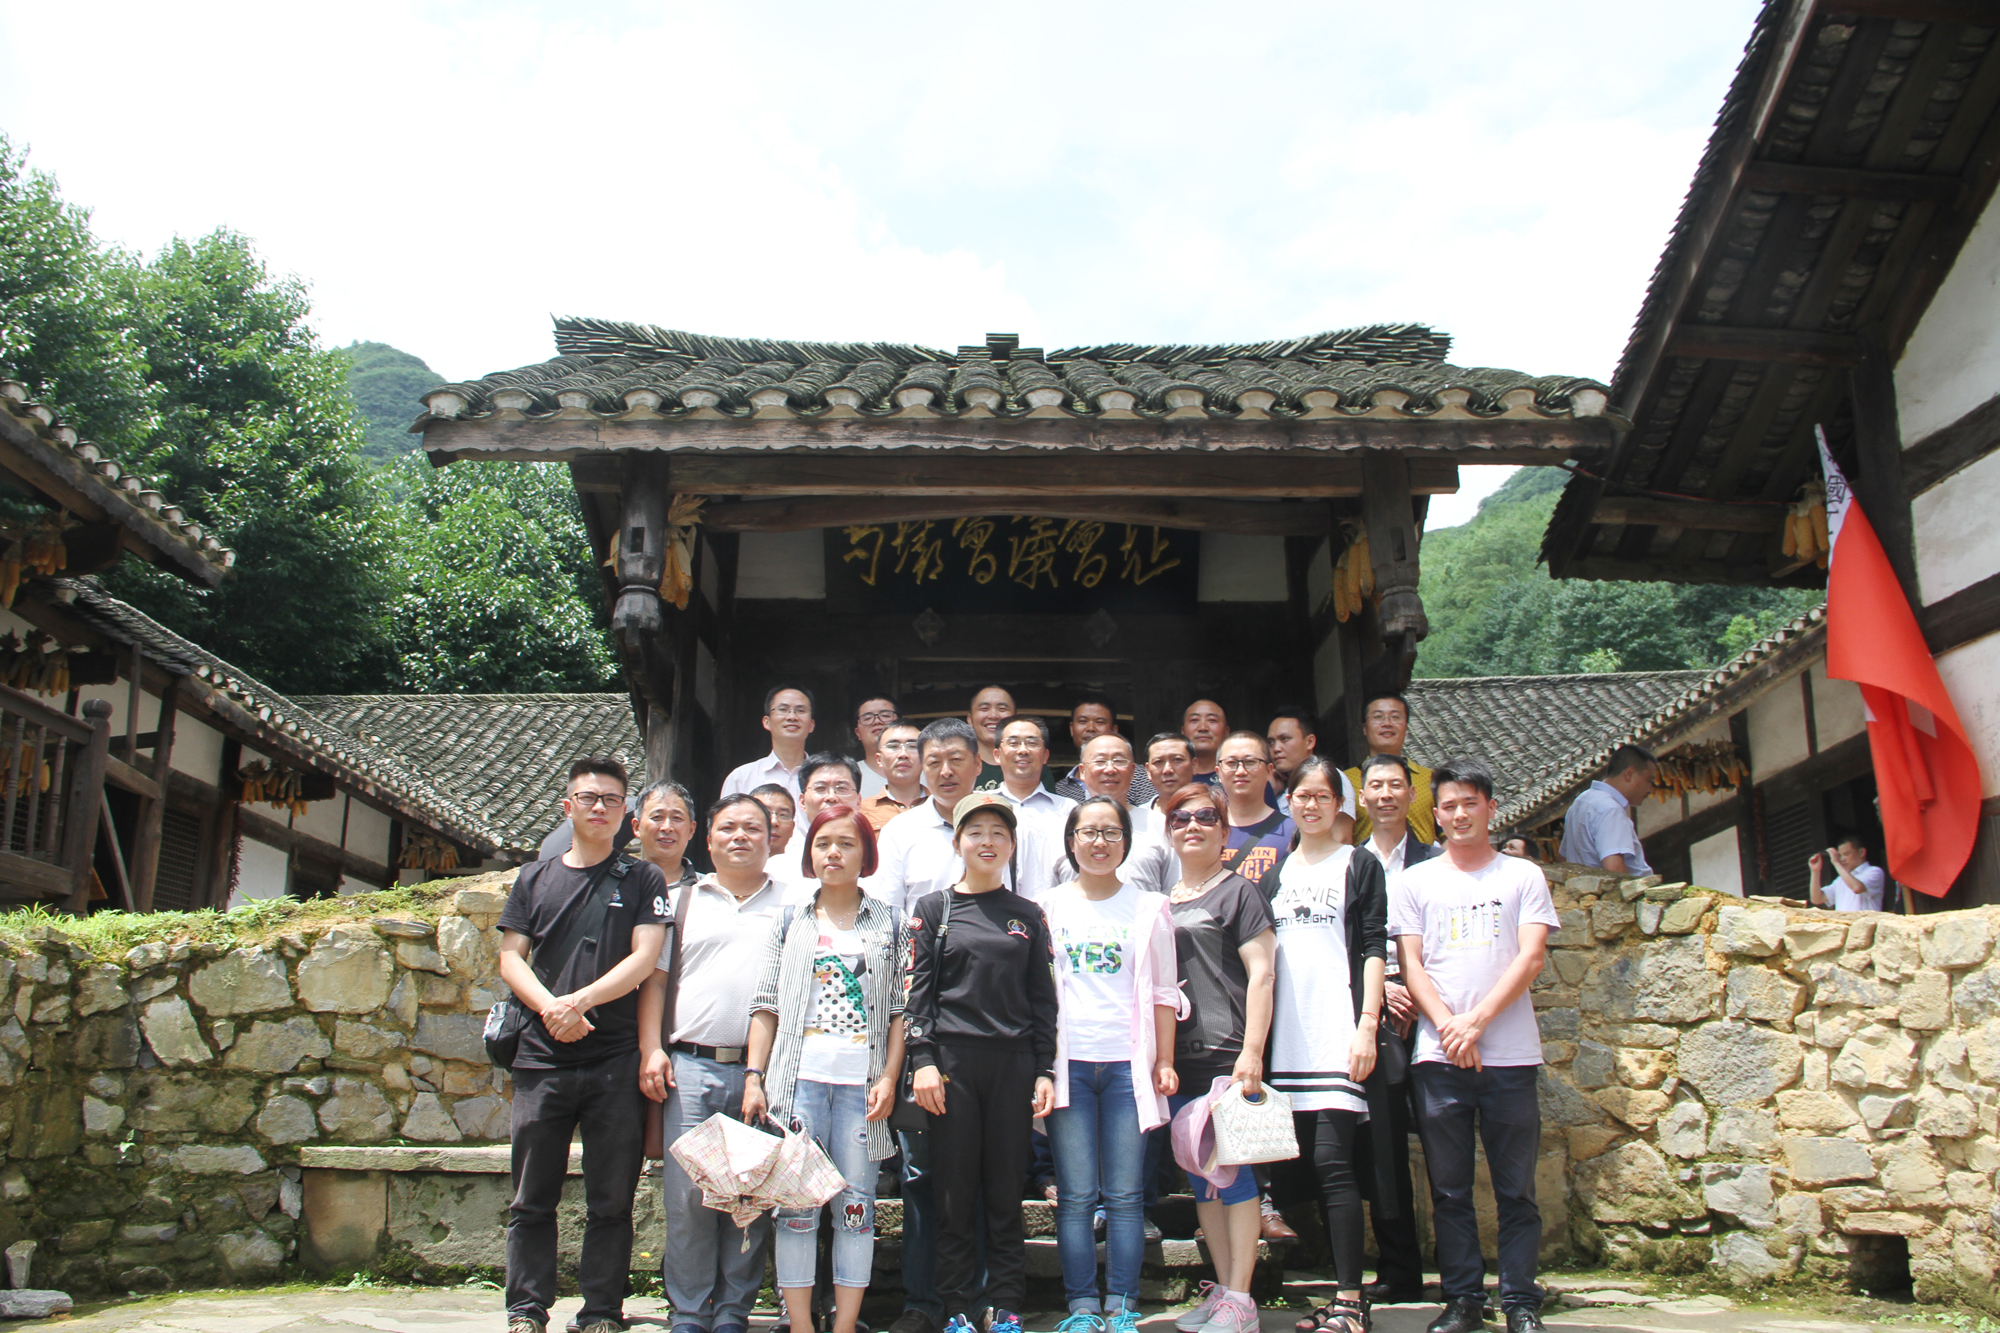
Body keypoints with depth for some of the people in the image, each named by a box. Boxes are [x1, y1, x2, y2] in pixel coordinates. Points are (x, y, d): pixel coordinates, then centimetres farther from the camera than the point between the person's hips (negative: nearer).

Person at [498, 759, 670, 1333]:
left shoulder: (642, 880, 8)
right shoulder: (534, 879, 14)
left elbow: (643, 958, -3)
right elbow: (511, 958, 8)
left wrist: (580, 1000, -14)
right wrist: (550, 1008, -10)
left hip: (617, 1060, -2)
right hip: (542, 1057, 2)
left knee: (611, 1201, 2)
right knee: (532, 1199, 5)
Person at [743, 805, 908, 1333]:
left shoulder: (889, 924, 9)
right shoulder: (790, 920, 12)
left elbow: (900, 1012, 6)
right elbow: (765, 1006, 9)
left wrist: (889, 1079, -5)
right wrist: (754, 1078, 0)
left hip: (862, 1082, -1)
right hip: (799, 1077, 1)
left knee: (856, 1205, 1)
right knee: (795, 1204, 0)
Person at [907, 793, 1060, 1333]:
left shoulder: (1028, 915, 10)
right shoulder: (933, 909, 6)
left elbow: (1043, 999, 10)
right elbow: (916, 989, 1)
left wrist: (1045, 1071, 4)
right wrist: (923, 1060, -8)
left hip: (1013, 1063, 1)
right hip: (952, 1062, -1)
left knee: (1006, 1188, 5)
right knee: (955, 1190, 2)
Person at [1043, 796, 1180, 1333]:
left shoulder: (1148, 908, 9)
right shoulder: (1049, 906, 9)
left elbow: (1163, 991, 9)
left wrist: (1165, 1061, 3)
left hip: (1128, 1064, 0)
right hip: (1068, 1063, 0)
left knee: (1125, 1196, 1)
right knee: (1075, 1196, 1)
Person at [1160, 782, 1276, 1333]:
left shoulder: (1238, 891, 0)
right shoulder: (1161, 901, 18)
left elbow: (1261, 972, -7)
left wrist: (1252, 1051, -15)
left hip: (1225, 1054, -6)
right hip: (1178, 1060, 6)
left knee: (1231, 1172, -3)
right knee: (1199, 1175, 9)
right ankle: (1220, 1288, 19)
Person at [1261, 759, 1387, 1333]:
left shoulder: (1359, 866, 6)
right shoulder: (1275, 875, 18)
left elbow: (1374, 949, -1)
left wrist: (1367, 1024, -12)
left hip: (1339, 1032, -5)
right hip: (1289, 1038, 5)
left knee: (1332, 1162, -12)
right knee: (1304, 1166, 4)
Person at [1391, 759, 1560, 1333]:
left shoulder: (1523, 876, 8)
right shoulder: (1418, 880, 11)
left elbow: (1531, 957, -1)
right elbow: (1411, 963, 5)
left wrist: (1477, 1019, -11)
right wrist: (1448, 1026, -10)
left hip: (1510, 1054, -1)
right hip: (1437, 1056, 1)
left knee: (1516, 1189, 2)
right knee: (1449, 1190, 5)